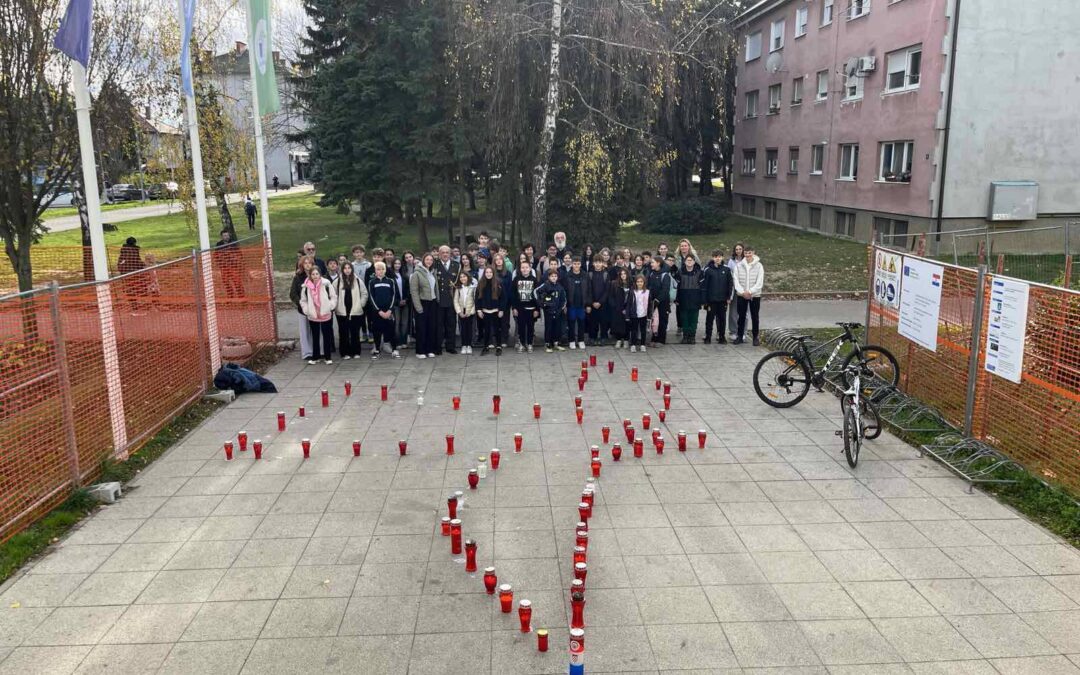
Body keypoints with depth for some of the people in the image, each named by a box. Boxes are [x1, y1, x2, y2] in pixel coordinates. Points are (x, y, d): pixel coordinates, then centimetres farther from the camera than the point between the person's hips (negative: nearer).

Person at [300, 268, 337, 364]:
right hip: (312, 316, 2)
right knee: (315, 337, 11)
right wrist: (307, 310, -2)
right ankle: (315, 357, 20)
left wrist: (330, 307, -10)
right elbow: (303, 300, 9)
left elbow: (334, 297, -2)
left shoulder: (326, 284, -7)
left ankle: (328, 357, 17)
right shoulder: (306, 287, -2)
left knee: (327, 336, 7)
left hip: (326, 315, -2)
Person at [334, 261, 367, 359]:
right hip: (342, 312, 0)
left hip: (355, 311, 1)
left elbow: (364, 293, 7)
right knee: (343, 333, 3)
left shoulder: (357, 281, 2)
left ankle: (356, 352, 16)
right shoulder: (337, 281, 0)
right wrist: (336, 306, -1)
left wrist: (360, 304, 1)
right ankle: (345, 353, 10)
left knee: (355, 332, 6)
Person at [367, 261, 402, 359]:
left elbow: (394, 296, 1)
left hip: (389, 311, 0)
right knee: (377, 331, 3)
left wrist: (389, 310, -10)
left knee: (392, 330, -2)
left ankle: (394, 350, 5)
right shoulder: (371, 282, 4)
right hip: (376, 311, 0)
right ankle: (377, 350, 13)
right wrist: (379, 311, -10)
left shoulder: (391, 281, 6)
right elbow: (371, 298, -1)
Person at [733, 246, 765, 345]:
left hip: (755, 295, -1)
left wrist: (750, 292, -18)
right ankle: (739, 336, 17)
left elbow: (760, 282, -9)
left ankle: (755, 337, 15)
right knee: (741, 316, 8)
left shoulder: (758, 266, -5)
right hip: (741, 295, 1)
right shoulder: (739, 266, 0)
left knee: (754, 316, 6)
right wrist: (742, 292, -15)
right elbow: (736, 281, -3)